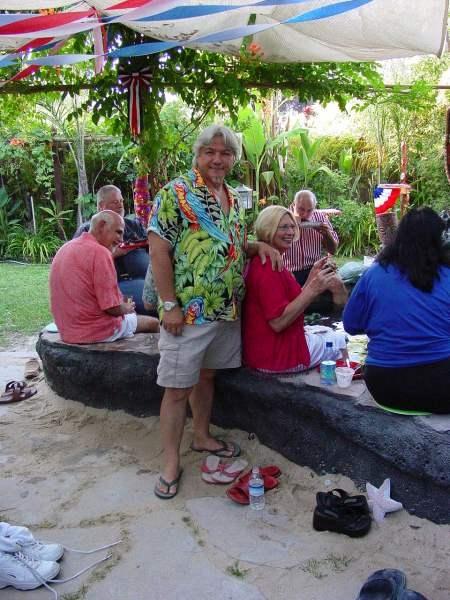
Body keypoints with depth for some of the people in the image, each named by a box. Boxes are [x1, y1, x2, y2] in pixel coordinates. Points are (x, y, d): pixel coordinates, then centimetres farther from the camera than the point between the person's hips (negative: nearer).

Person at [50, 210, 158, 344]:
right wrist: (127, 308, 0)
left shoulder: (65, 248, 8)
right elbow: (113, 308, -22)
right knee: (153, 323, 10)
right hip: (98, 332, -9)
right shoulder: (99, 252, -20)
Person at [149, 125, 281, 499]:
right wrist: (170, 305, -18)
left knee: (207, 374, 20)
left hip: (227, 310, 7)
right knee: (178, 386, 1)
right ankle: (171, 463, 14)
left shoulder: (233, 198, 13)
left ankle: (202, 437, 38)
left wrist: (258, 245, 2)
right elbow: (159, 249, -14)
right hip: (188, 311, -7)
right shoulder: (176, 193, -10)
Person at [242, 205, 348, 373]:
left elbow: (293, 303, 10)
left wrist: (311, 278, 1)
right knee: (340, 342, 10)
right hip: (274, 356, -10)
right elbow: (278, 321, -27)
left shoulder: (261, 262, 10)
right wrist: (313, 289, -27)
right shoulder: (268, 267, -21)